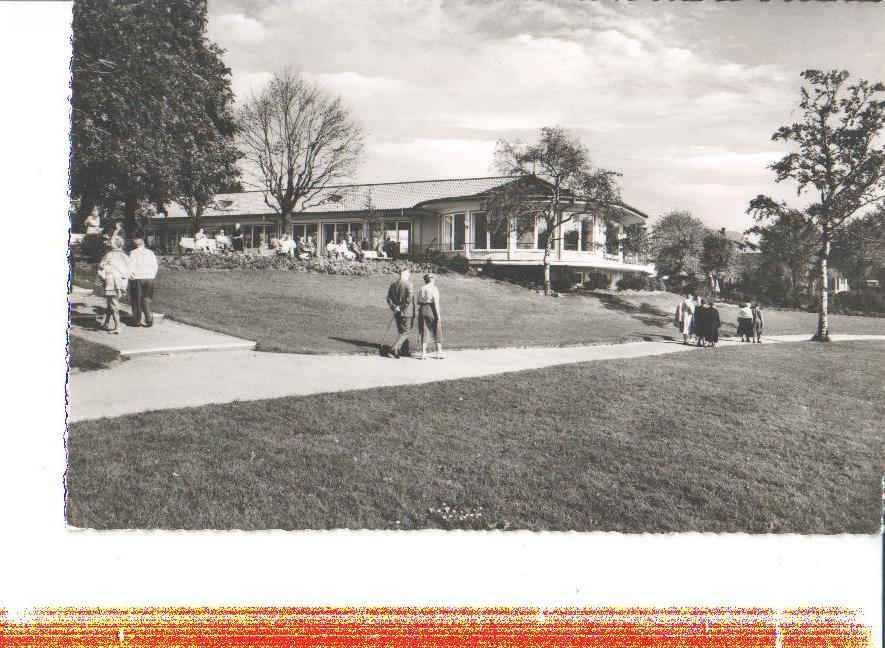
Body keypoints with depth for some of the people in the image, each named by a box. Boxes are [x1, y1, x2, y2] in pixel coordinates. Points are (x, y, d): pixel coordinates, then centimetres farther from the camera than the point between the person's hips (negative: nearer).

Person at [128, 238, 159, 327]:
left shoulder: (133, 253, -4)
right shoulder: (150, 253, 8)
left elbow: (130, 267, -9)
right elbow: (155, 266, 7)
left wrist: (131, 277, 1)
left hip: (137, 279, -3)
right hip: (149, 279, 3)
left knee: (136, 301, 7)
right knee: (146, 300, 12)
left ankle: (136, 321, 11)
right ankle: (149, 319, -1)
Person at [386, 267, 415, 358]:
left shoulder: (393, 284, 8)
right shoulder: (409, 284, -13)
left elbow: (389, 298, 4)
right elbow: (409, 299, -22)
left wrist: (394, 307, 0)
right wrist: (403, 308, -12)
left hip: (397, 313, 7)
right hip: (407, 313, -7)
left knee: (402, 332, 16)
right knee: (406, 332, -1)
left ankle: (405, 351, 22)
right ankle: (395, 348, -15)